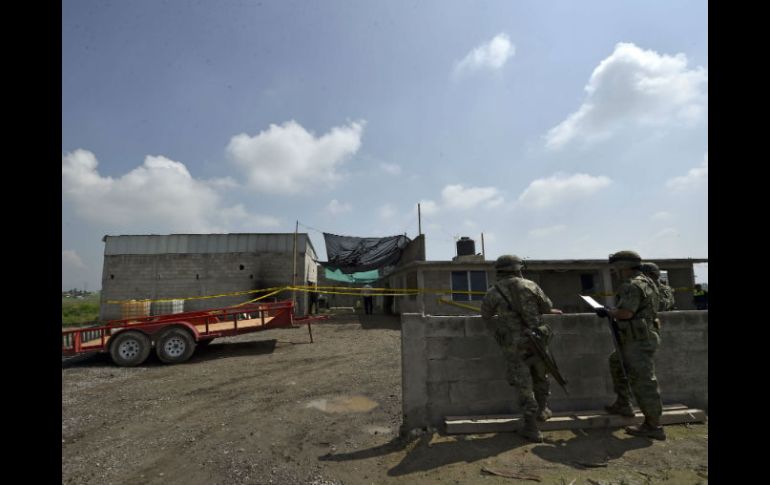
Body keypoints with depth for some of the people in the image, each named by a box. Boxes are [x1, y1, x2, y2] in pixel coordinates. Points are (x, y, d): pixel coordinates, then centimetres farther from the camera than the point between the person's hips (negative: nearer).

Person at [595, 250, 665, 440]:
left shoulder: (633, 285, -19)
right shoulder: (645, 282, 14)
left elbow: (625, 313, -27)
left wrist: (607, 312, -10)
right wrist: (613, 313, 14)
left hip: (639, 341, -11)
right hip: (636, 339, 11)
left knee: (643, 381, -3)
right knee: (616, 363, 24)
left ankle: (653, 426, 6)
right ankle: (623, 405, 32)